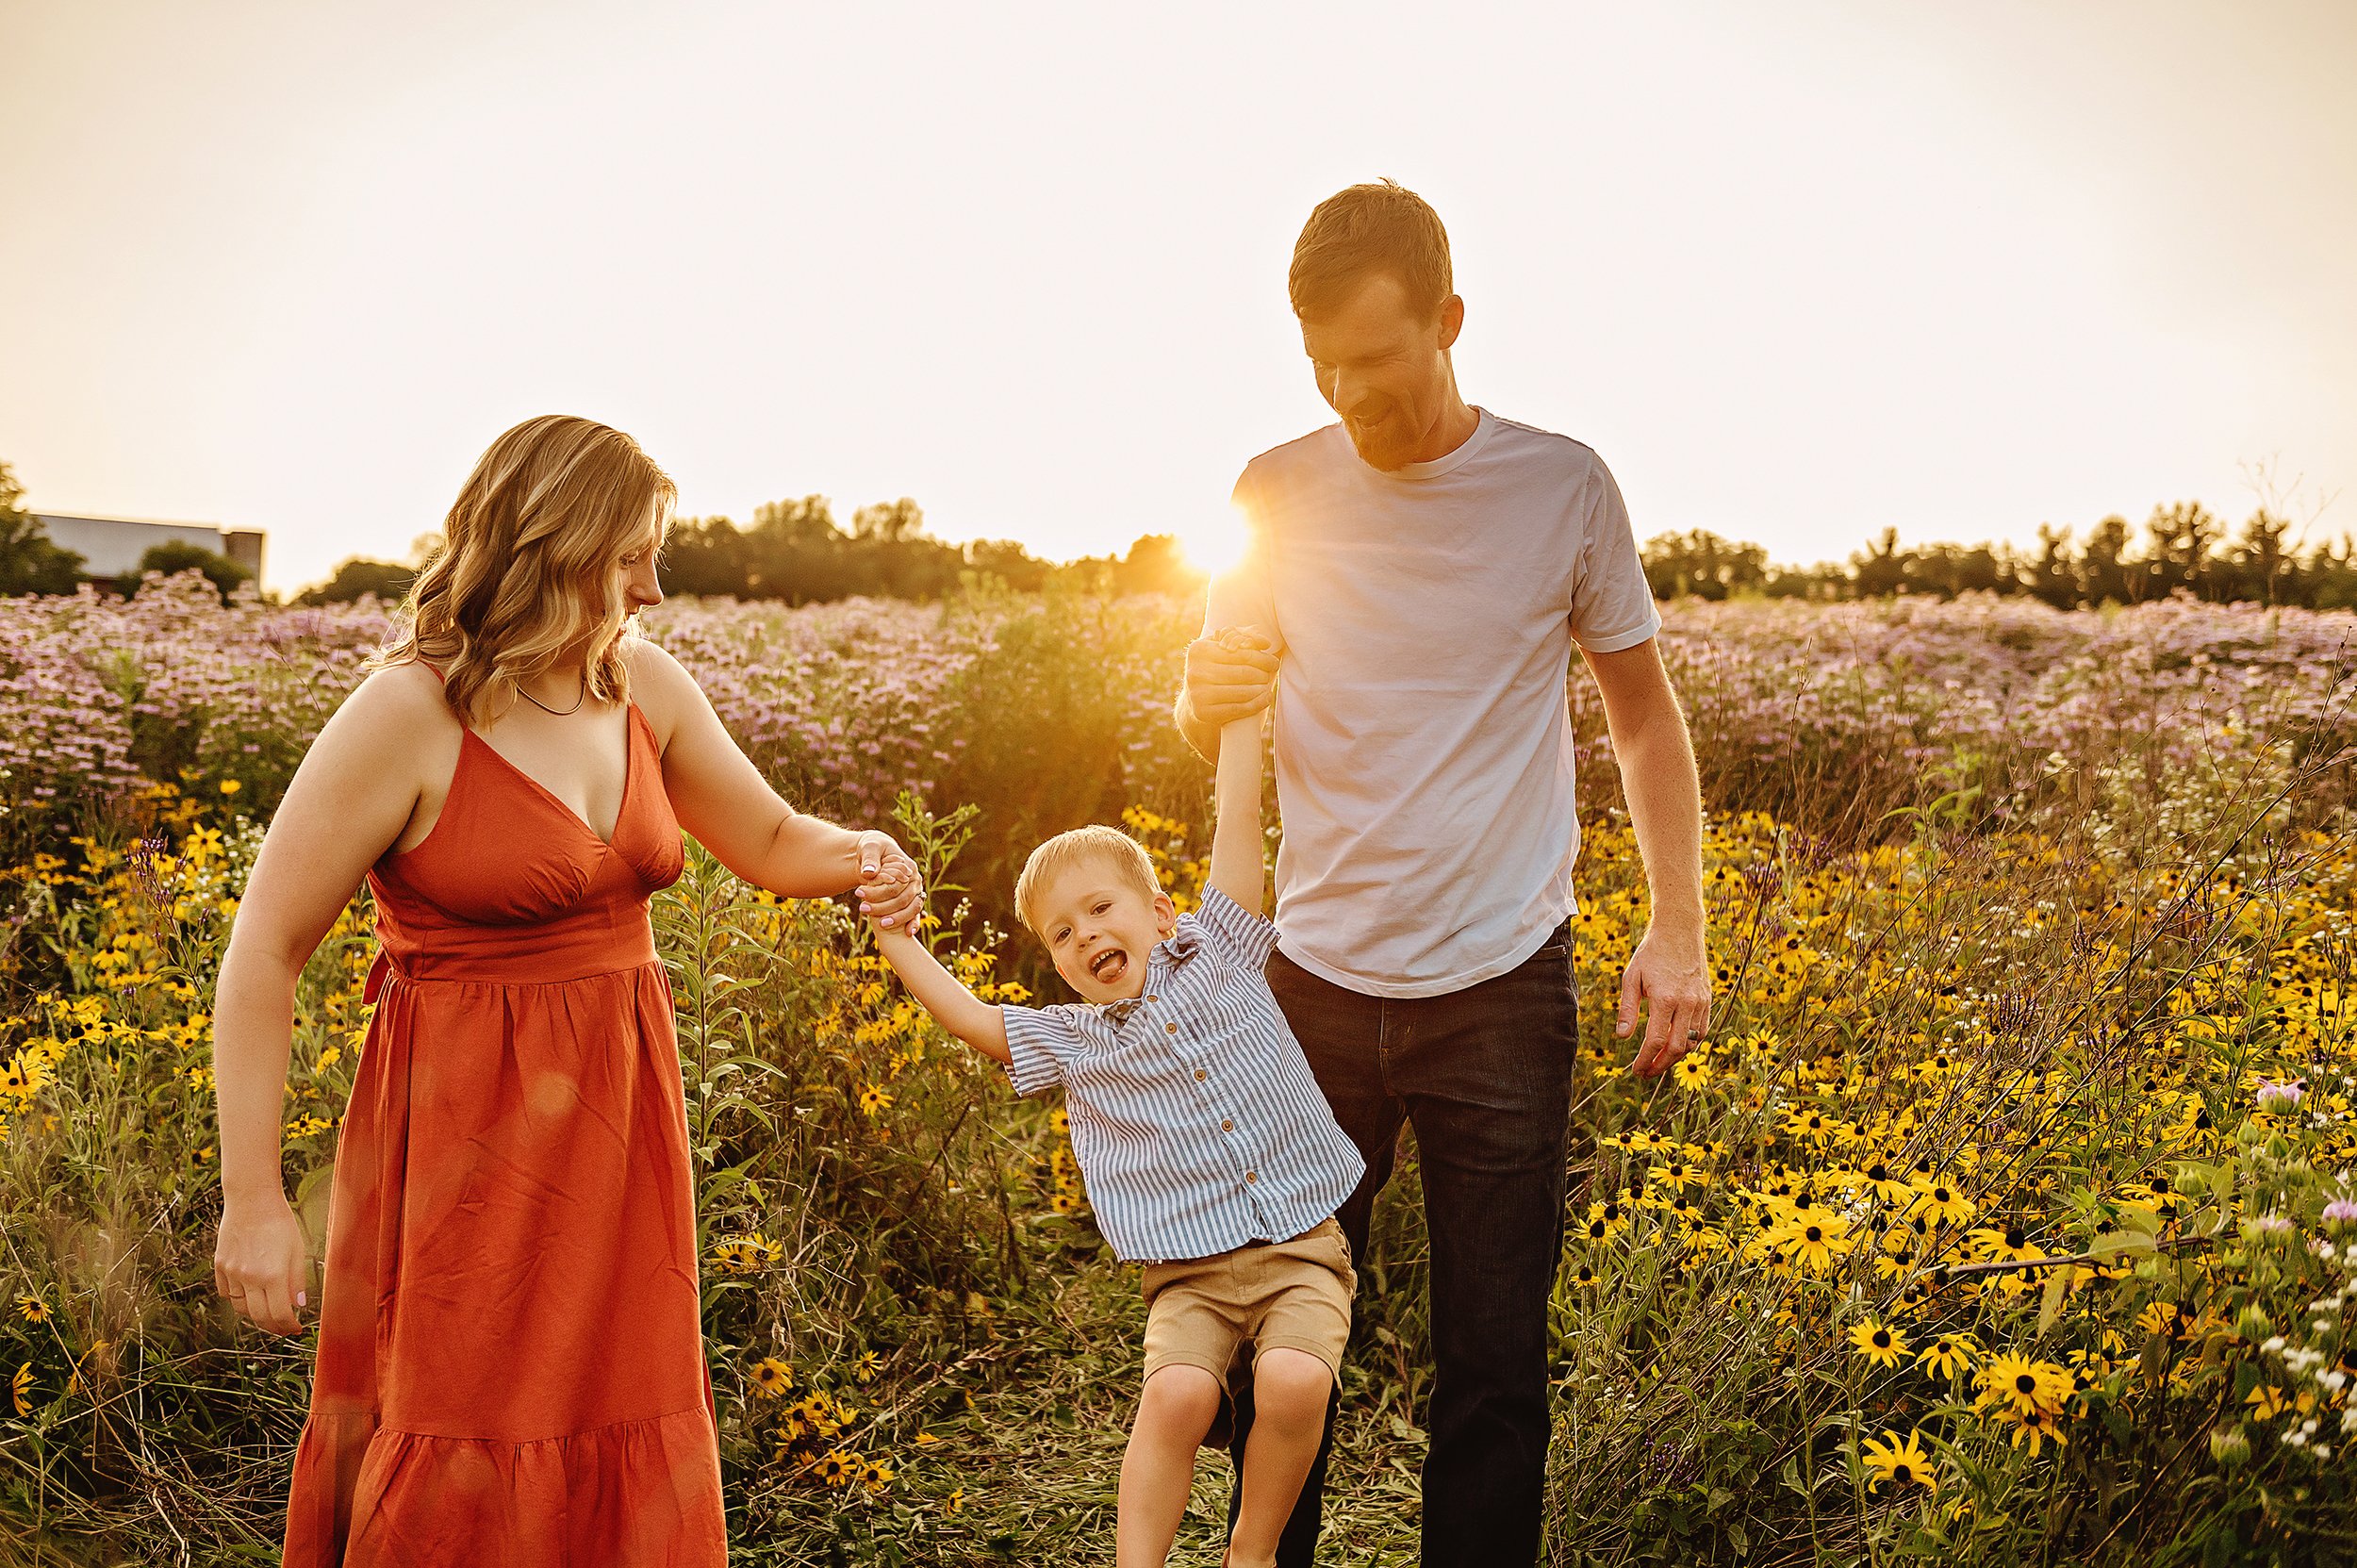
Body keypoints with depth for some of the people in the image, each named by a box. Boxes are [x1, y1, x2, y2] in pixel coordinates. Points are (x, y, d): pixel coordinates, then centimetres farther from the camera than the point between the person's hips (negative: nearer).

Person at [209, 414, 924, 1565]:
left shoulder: (644, 684, 3)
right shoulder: (406, 714, -14)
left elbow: (772, 843, 13)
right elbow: (262, 957, -12)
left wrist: (860, 855, -10)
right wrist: (252, 1199, -14)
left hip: (618, 1127, 6)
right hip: (468, 1137, -6)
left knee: (627, 1455, 14)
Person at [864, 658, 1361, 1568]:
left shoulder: (1218, 956, 7)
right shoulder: (1070, 1042, 12)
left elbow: (1237, 816, 4)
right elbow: (968, 1018, 10)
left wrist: (1239, 703, 2)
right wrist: (894, 935, 8)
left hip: (1302, 1251, -1)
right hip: (1190, 1272, 1)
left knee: (1295, 1382, -24)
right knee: (1175, 1391, -26)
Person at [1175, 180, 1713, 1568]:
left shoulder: (1564, 487, -2)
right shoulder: (1280, 491, 2)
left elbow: (1646, 712, 8)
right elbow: (1214, 716, 12)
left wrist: (1680, 930, -2)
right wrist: (1207, 700, -14)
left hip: (1502, 986, -1)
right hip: (1315, 981, 2)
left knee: (1495, 1363, 5)